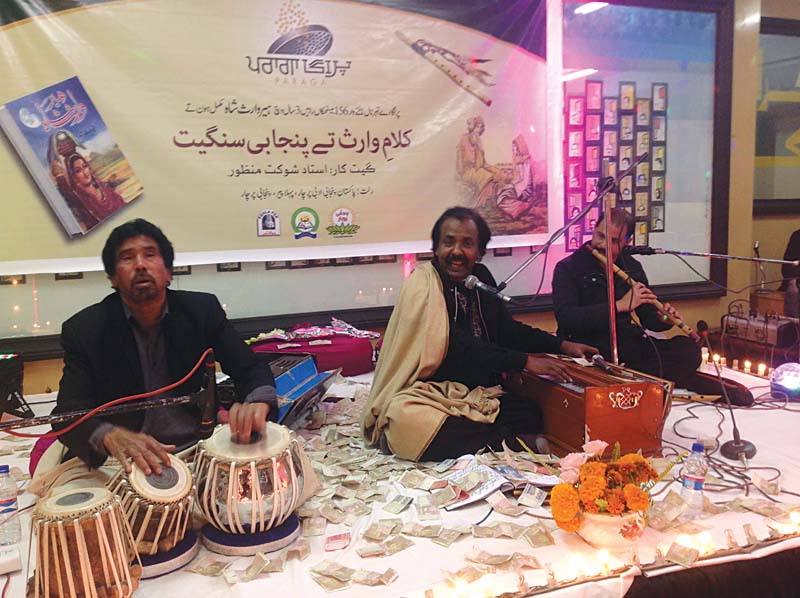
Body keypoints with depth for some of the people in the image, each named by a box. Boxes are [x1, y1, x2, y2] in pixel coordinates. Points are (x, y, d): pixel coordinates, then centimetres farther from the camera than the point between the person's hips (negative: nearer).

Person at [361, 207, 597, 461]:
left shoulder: (481, 276, 9)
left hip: (475, 393, 5)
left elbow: (506, 328, 18)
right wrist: (526, 361, -23)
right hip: (427, 395, -5)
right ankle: (513, 443, -22)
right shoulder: (423, 285, -13)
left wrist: (562, 345, 8)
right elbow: (458, 346, -22)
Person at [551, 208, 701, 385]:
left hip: (627, 343, 6)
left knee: (689, 349, -17)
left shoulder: (632, 268, 14)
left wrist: (663, 320, -5)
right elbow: (565, 317, -18)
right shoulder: (567, 269, -3)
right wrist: (620, 306, -21)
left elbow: (648, 318, 20)